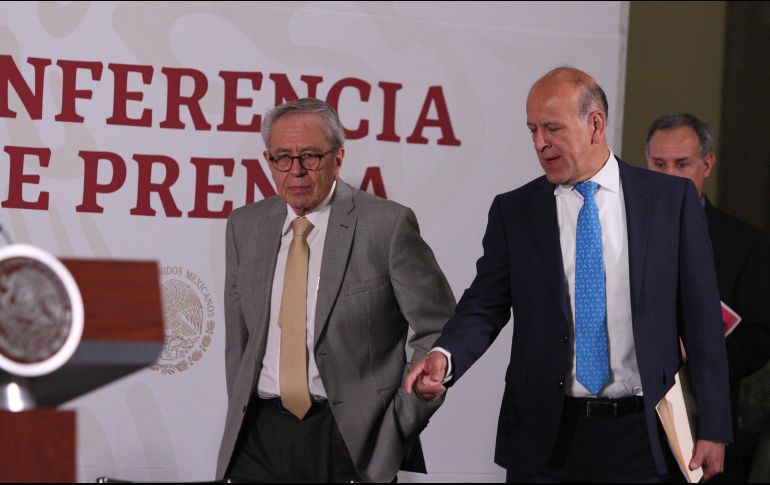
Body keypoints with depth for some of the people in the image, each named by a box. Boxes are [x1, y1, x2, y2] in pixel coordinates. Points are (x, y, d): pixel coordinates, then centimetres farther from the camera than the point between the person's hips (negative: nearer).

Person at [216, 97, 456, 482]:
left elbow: (440, 332, -5)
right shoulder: (246, 226, 8)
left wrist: (399, 424, -8)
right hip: (258, 439, 4)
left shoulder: (387, 225, -7)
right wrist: (242, 415, 8)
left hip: (352, 439, -4)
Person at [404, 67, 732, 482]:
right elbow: (485, 306, 2)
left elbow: (701, 318, 1)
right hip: (544, 439, 1)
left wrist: (713, 428, -2)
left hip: (639, 437, -1)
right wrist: (444, 357, -20)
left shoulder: (671, 199, 2)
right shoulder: (513, 211, 5)